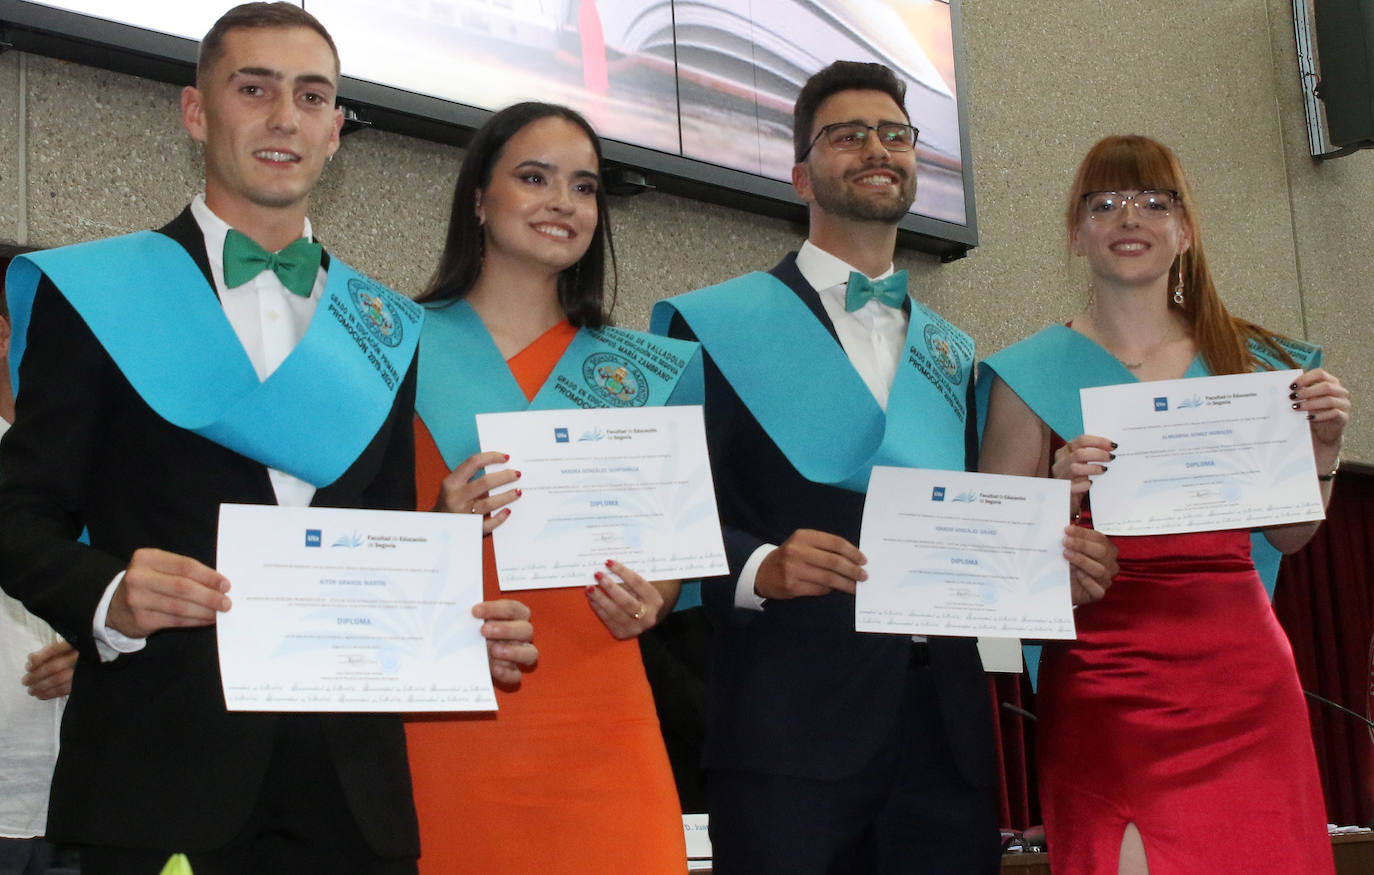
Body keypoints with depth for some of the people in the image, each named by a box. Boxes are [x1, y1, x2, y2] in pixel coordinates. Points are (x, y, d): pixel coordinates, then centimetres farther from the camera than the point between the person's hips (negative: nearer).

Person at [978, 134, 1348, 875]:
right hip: (1104, 675, -3)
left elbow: (1286, 532, 16)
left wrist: (1322, 446, 0)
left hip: (1242, 670, 3)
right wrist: (1059, 491, -17)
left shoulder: (1246, 358, 11)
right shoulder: (1031, 373, 2)